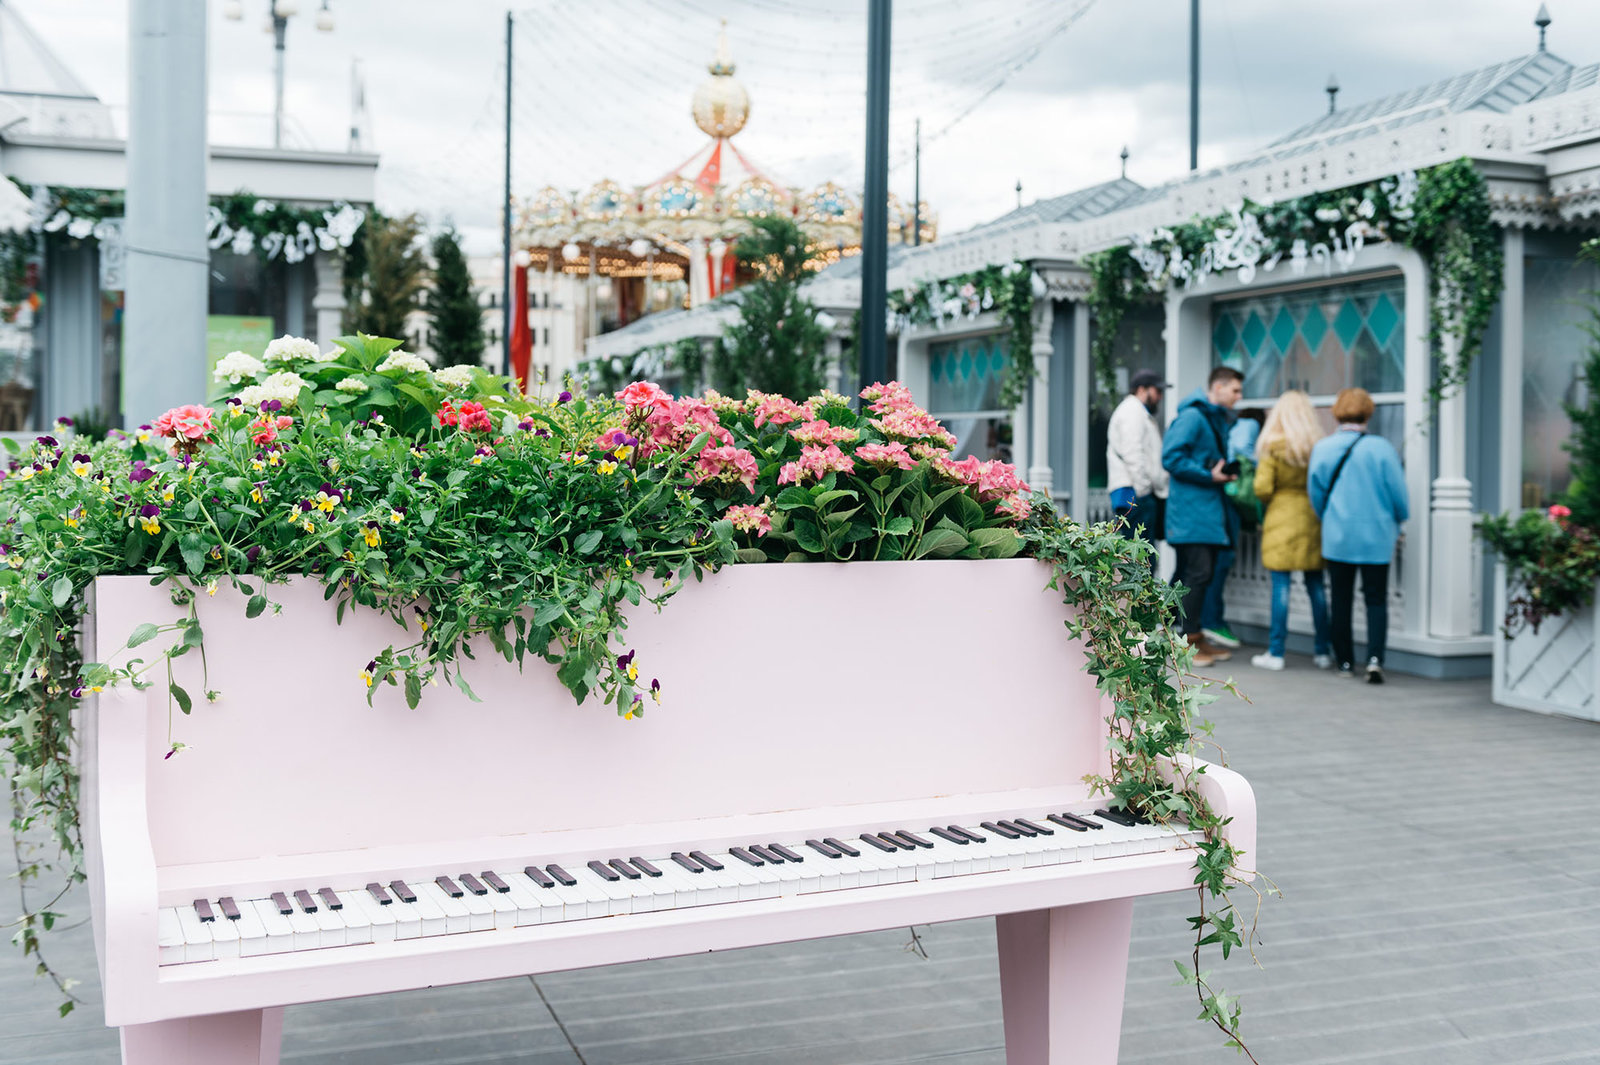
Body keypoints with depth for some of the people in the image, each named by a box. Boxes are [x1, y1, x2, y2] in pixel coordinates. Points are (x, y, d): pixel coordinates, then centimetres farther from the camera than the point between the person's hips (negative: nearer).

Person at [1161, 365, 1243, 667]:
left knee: (1201, 574, 11)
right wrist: (1209, 475, -17)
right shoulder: (1192, 416, -10)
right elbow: (1170, 457, -18)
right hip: (1192, 509, -9)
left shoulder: (1218, 419, 19)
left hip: (1211, 511, 9)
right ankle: (1189, 642, -5)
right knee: (1197, 573, -10)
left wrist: (1225, 472, 8)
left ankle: (1196, 637, 17)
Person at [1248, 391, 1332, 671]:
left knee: (1281, 586, -2)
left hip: (1282, 519, -3)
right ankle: (1322, 651, 16)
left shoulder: (1273, 447, -9)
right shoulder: (1320, 446, 0)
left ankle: (1276, 652, 0)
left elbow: (1262, 488, -11)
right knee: (1316, 587, 10)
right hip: (1313, 521, 3)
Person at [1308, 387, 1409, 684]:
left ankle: (1345, 662, 15)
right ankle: (1375, 658, -10)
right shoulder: (1382, 448, -10)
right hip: (1377, 539, -1)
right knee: (1376, 600, 6)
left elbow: (1316, 494, 6)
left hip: (1337, 537, 1)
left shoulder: (1321, 448, -3)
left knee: (1341, 601, 11)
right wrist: (1397, 523, 15)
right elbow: (1398, 495, -5)